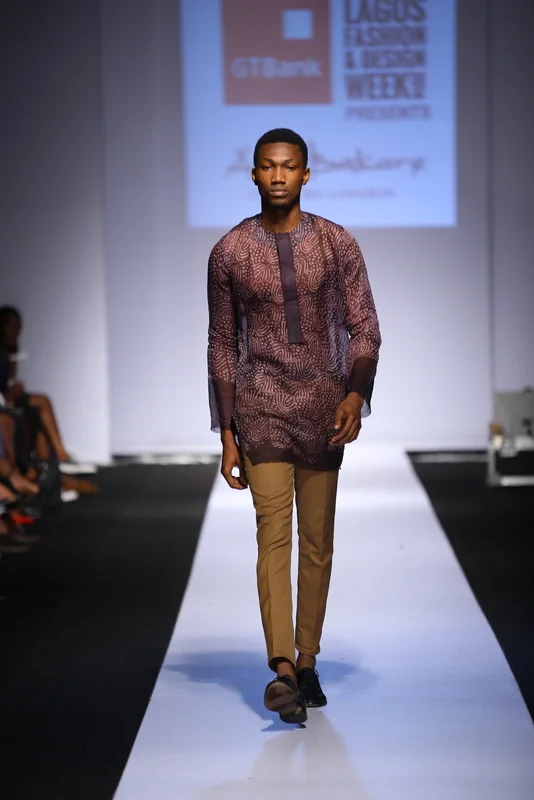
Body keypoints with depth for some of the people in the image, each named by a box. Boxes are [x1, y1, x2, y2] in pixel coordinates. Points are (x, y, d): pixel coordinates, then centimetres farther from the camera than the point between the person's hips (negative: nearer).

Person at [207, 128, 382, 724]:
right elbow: (222, 346, 5)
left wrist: (356, 395, -17)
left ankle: (307, 661, 20)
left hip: (323, 404, 2)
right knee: (273, 532, -13)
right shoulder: (229, 253, 1)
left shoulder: (338, 245, 1)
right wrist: (227, 437, 2)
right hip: (260, 404, -1)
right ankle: (283, 672, -21)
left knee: (317, 541, 7)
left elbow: (364, 329, 1)